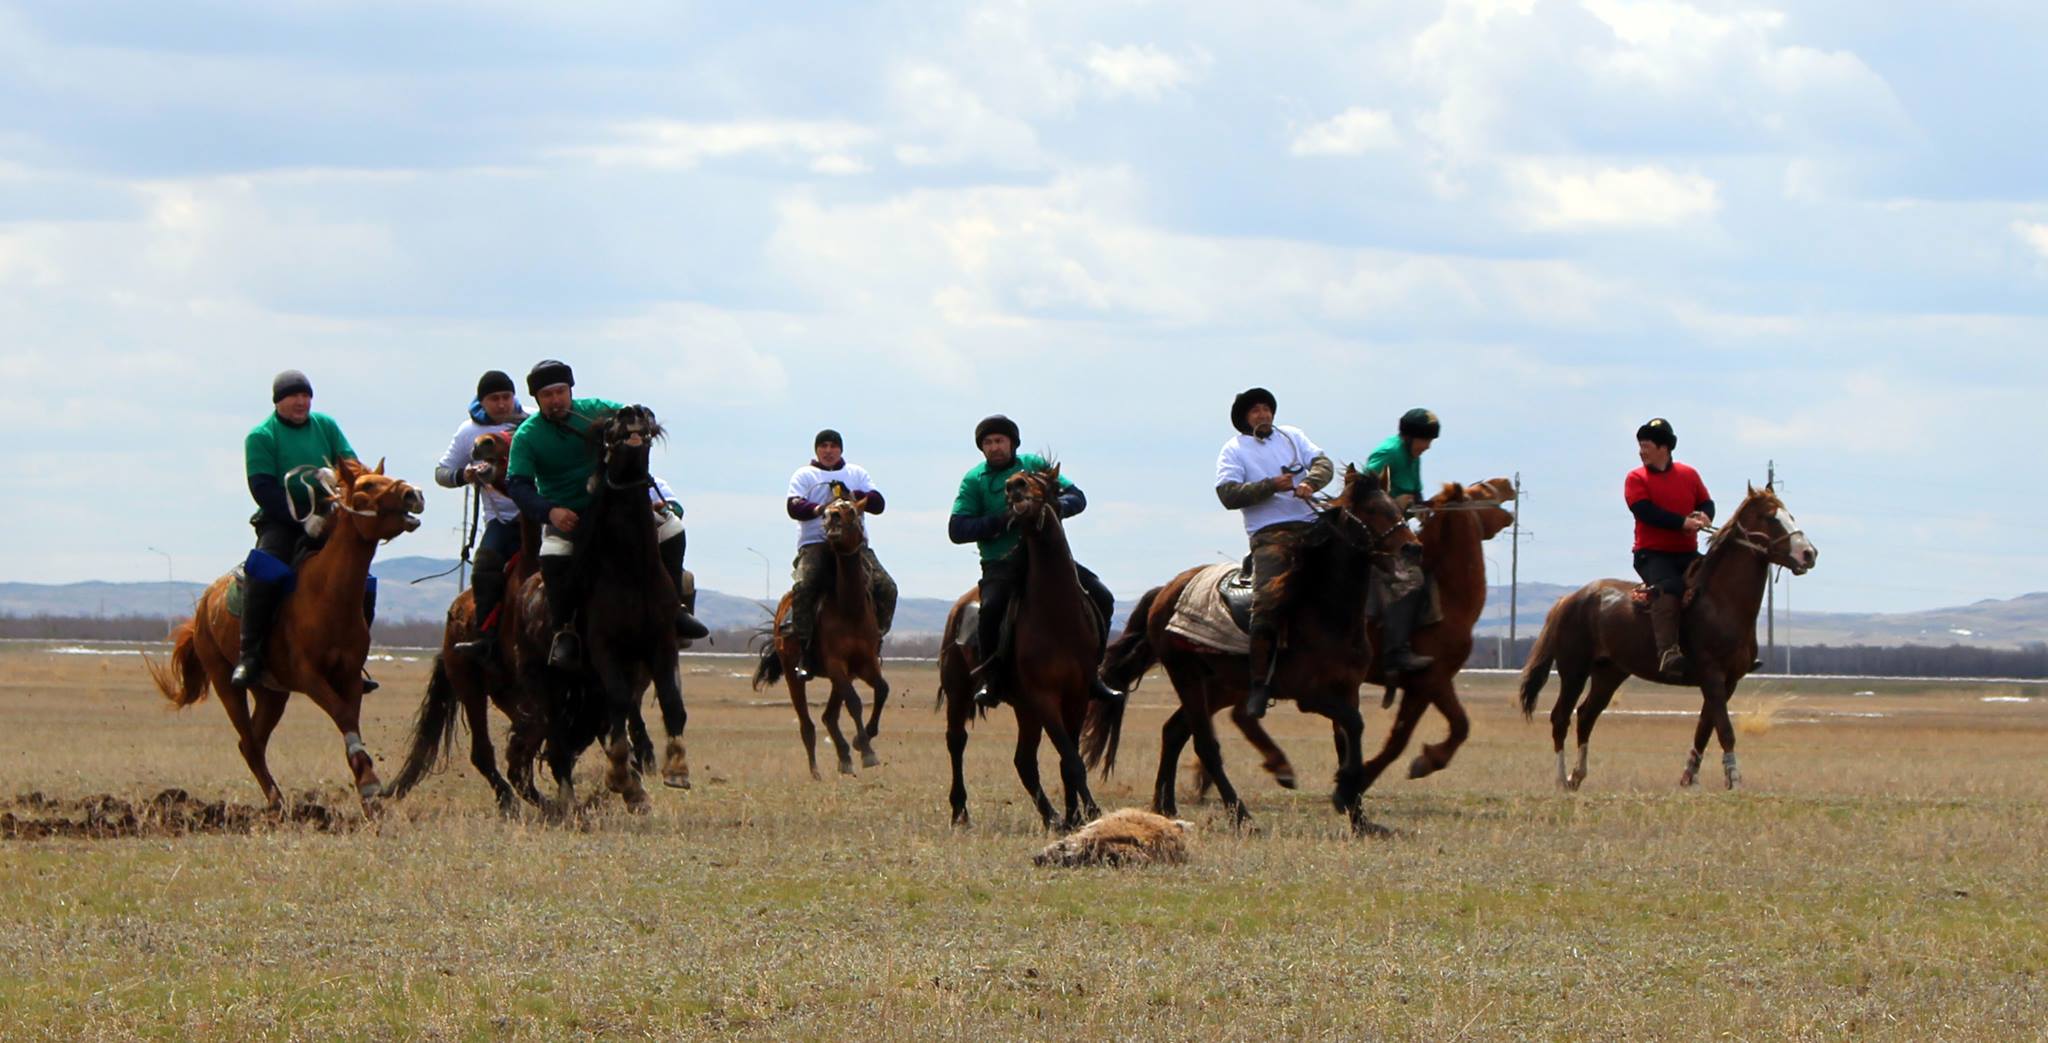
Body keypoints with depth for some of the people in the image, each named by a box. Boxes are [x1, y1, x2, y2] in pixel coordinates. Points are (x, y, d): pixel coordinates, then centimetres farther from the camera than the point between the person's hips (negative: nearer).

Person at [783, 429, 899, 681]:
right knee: (802, 587, -30)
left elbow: (878, 504, 7)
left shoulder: (858, 474, 21)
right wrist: (816, 509, -26)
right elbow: (793, 506, -5)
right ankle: (806, 653, -25)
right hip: (815, 544, -2)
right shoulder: (804, 475, 13)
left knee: (886, 588, -18)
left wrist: (853, 495, -12)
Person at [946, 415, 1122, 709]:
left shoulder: (1035, 465, 8)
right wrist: (1001, 521, -18)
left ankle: (1090, 674, 6)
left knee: (1101, 598, -7)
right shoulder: (975, 480, 2)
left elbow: (1077, 497, 4)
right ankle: (992, 681, -18)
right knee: (992, 607, -34)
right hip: (1001, 562, -3)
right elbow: (956, 530, -6)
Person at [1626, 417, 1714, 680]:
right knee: (1668, 588, -33)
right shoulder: (1636, 479, 0)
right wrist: (1683, 522, -22)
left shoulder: (1689, 475, 12)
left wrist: (1703, 516, -12)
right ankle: (1668, 651, -42)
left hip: (1687, 553, 5)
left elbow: (1706, 502, 14)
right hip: (1652, 554, -5)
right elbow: (1646, 511, -13)